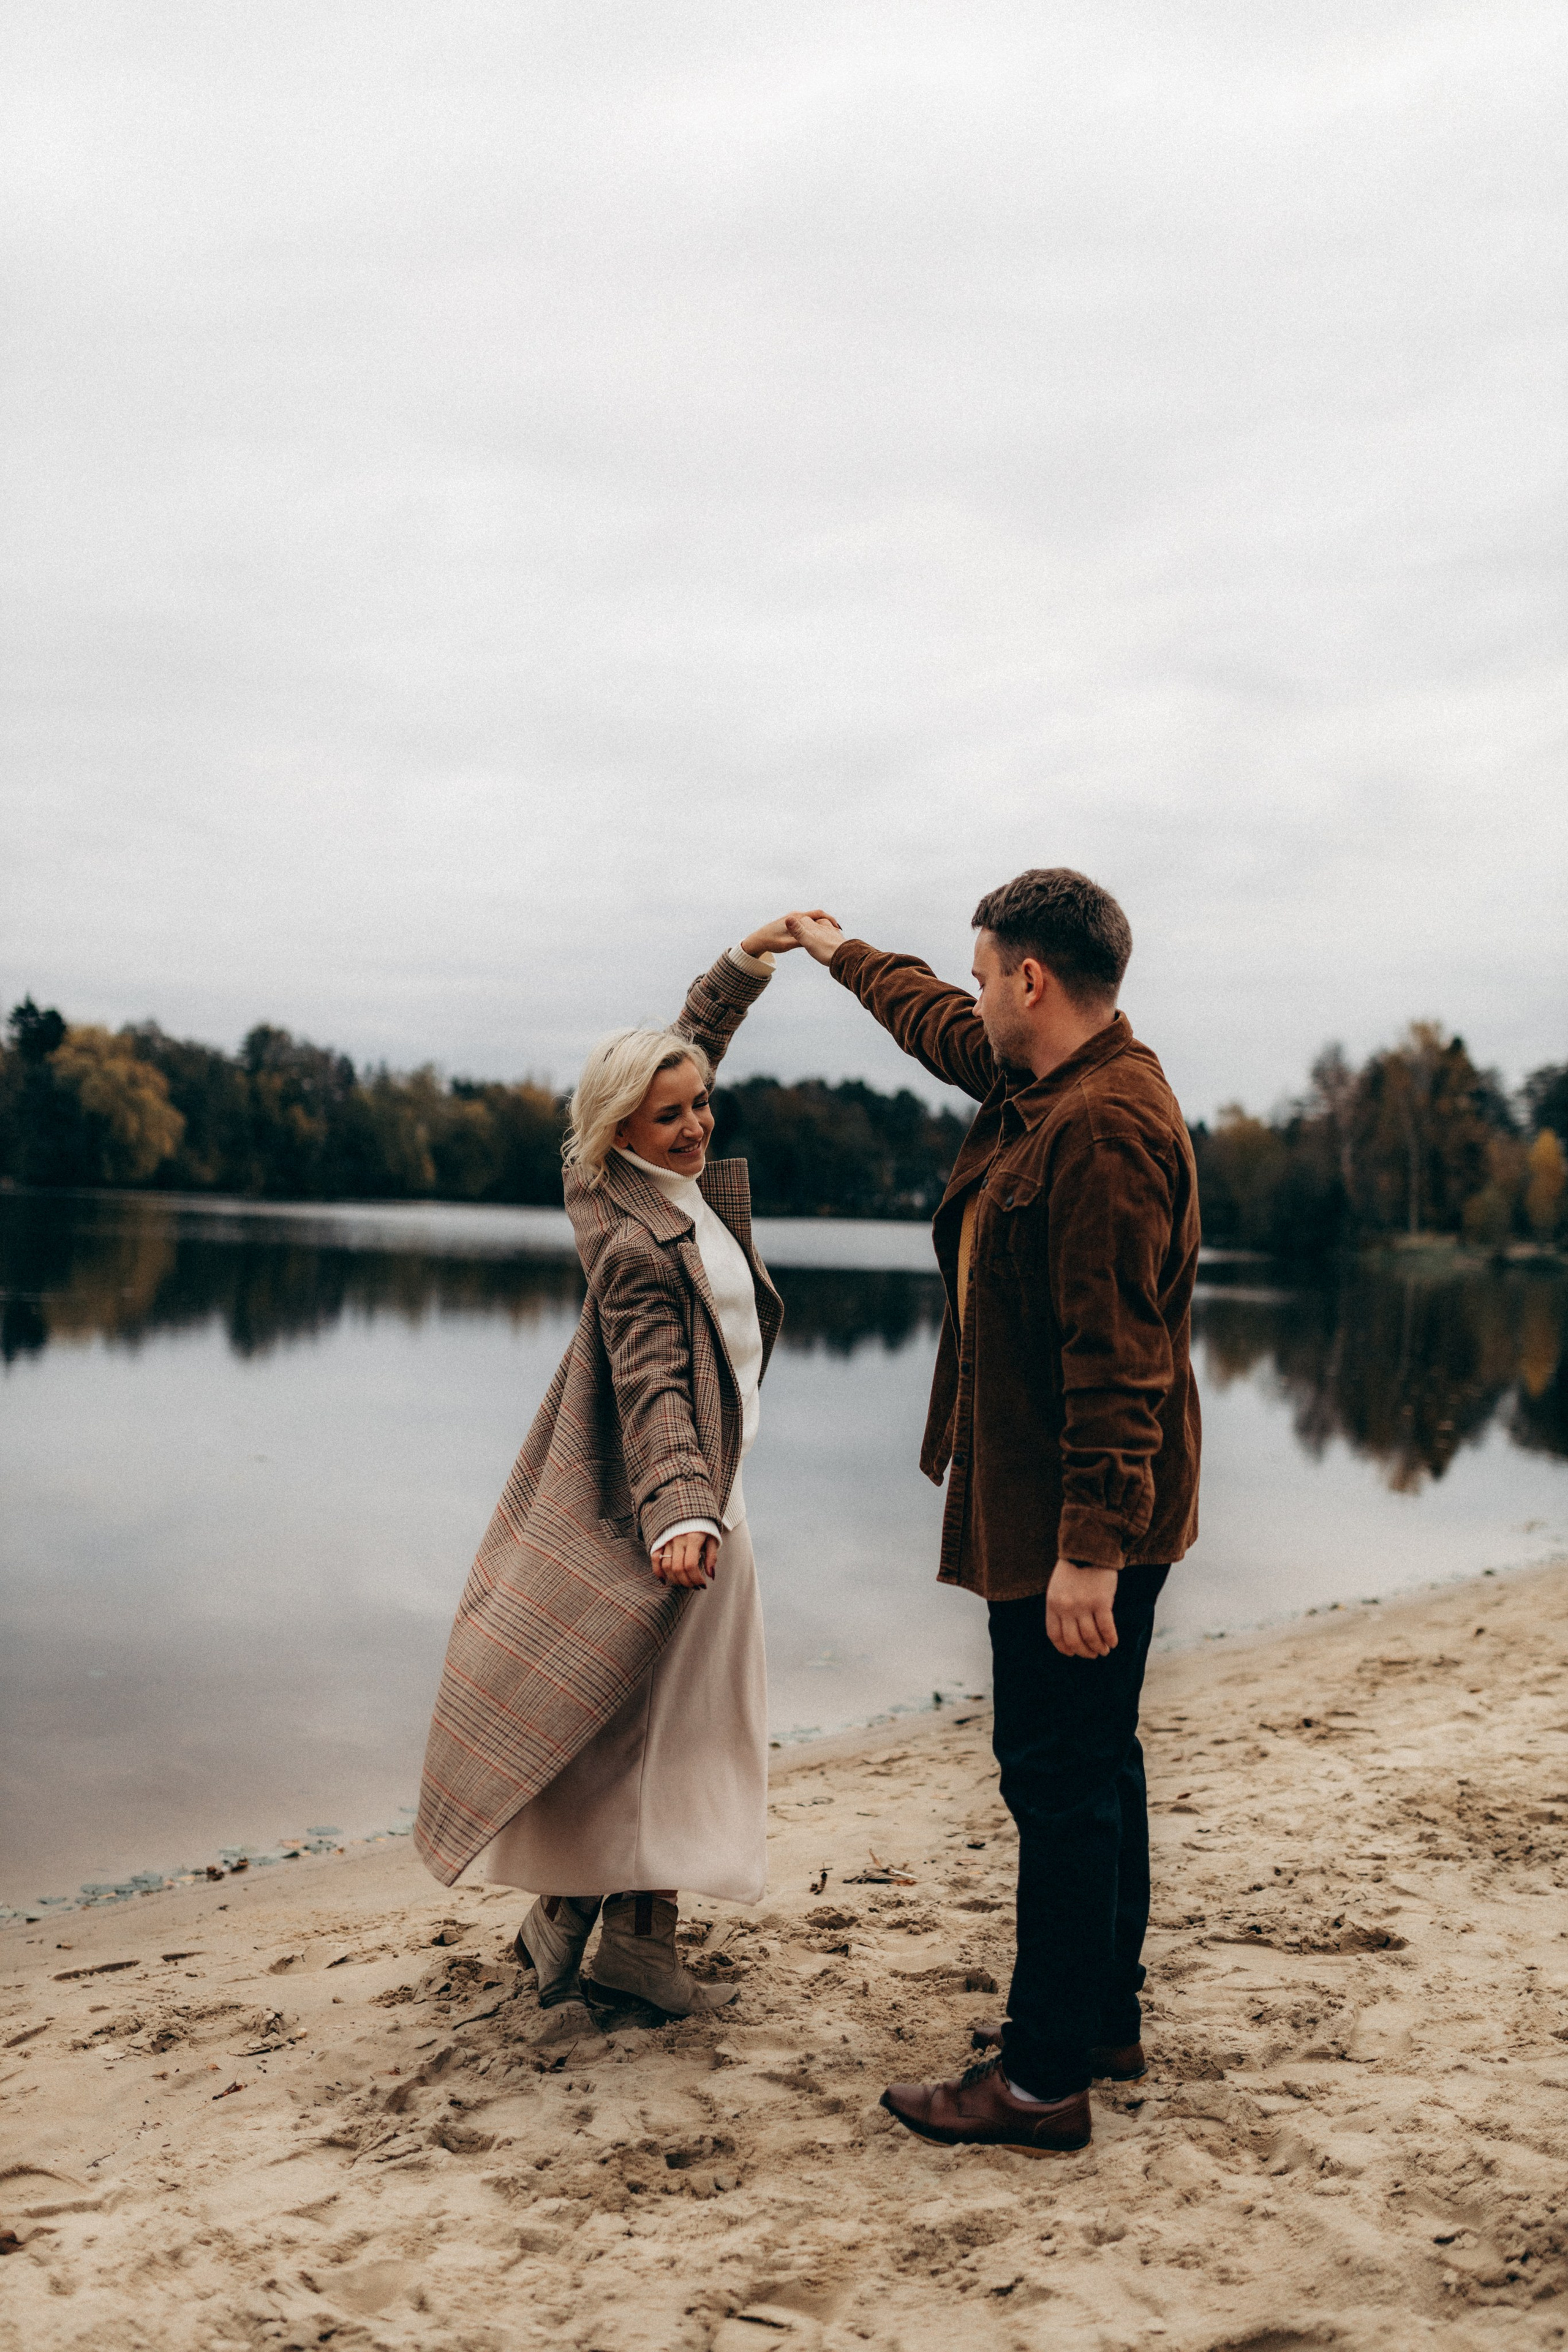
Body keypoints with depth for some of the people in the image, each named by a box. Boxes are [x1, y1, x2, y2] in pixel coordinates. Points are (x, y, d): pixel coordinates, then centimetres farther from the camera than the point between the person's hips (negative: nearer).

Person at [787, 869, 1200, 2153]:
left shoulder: (1102, 1128, -22)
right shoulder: (1041, 1083, 10)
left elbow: (1116, 1360, -27)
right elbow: (939, 1025, 31)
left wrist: (1088, 1547, -27)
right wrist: (842, 953, 46)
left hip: (1075, 1527, -11)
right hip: (1069, 1515, 11)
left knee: (1062, 1779, -2)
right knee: (1095, 1765, 19)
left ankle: (1046, 2079, 9)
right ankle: (1106, 2013, 33)